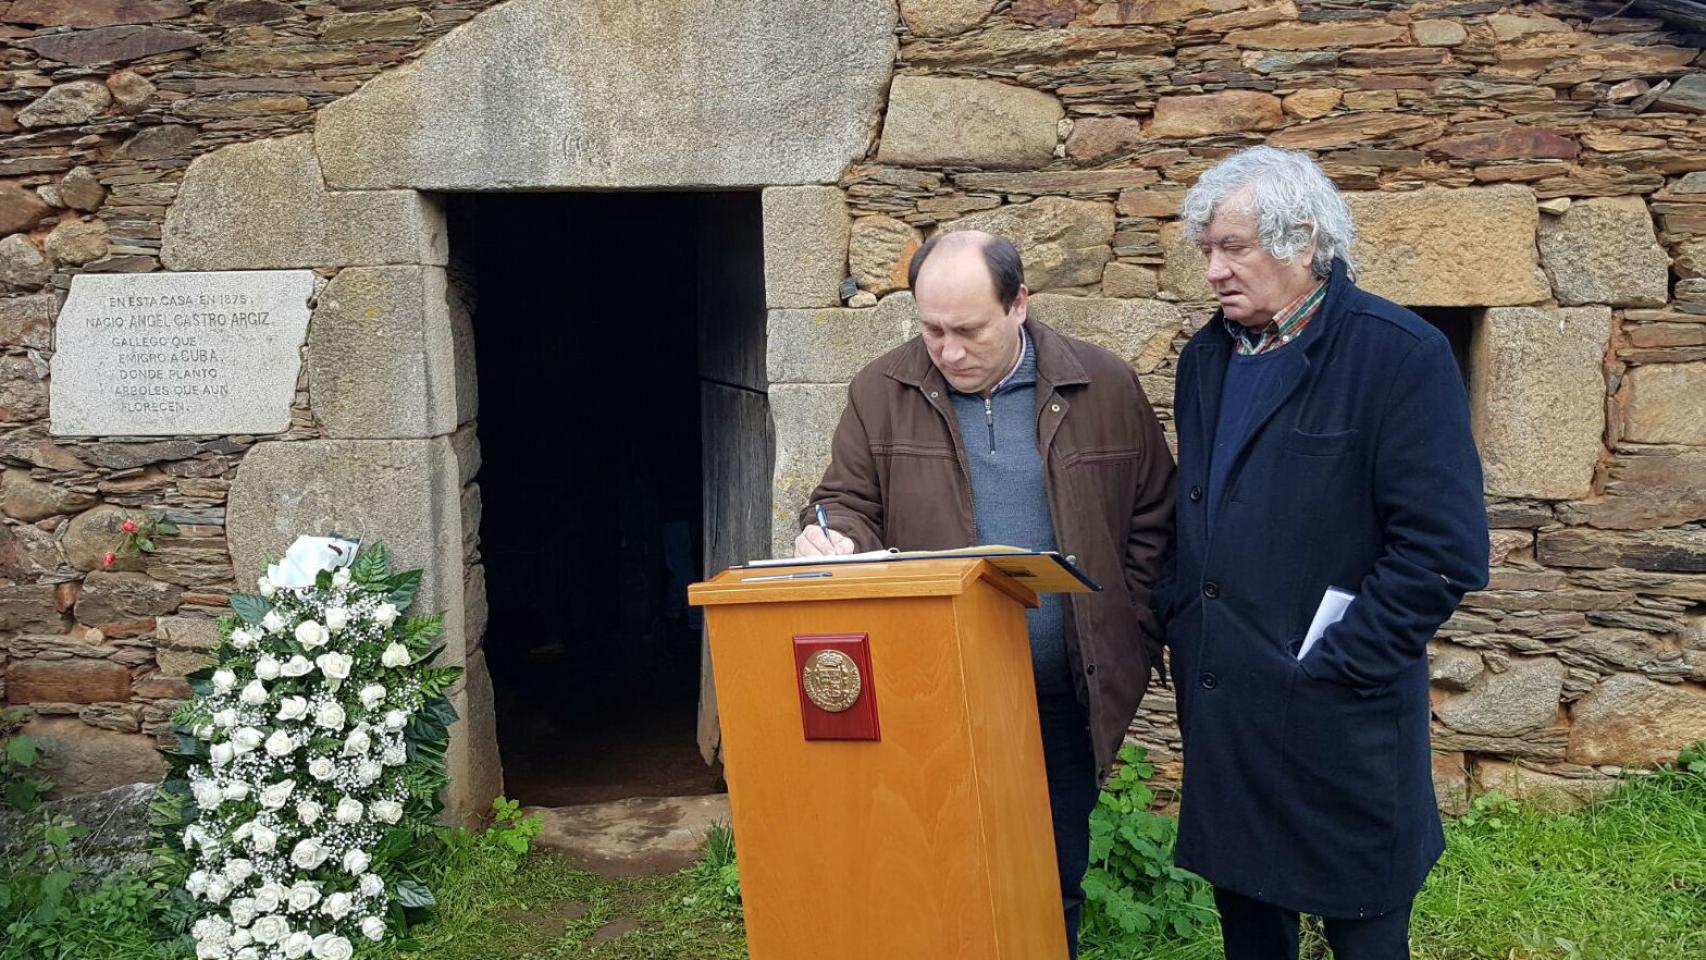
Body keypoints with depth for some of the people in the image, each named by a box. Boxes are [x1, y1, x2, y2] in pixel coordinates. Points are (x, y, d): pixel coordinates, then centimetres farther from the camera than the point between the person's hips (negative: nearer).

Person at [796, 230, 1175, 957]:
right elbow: (849, 504, 5)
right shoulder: (881, 393, 0)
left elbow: (1152, 523, 7)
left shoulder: (1103, 387, 1)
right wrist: (832, 539, -18)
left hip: (1065, 698, 1)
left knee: (1056, 884, 12)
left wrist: (1132, 643, 2)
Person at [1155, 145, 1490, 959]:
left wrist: (1331, 665, -17)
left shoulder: (1401, 355, -12)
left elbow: (1446, 549, -17)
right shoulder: (1205, 358, 10)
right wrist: (1176, 617, 7)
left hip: (1336, 724, -6)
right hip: (1217, 706, 6)